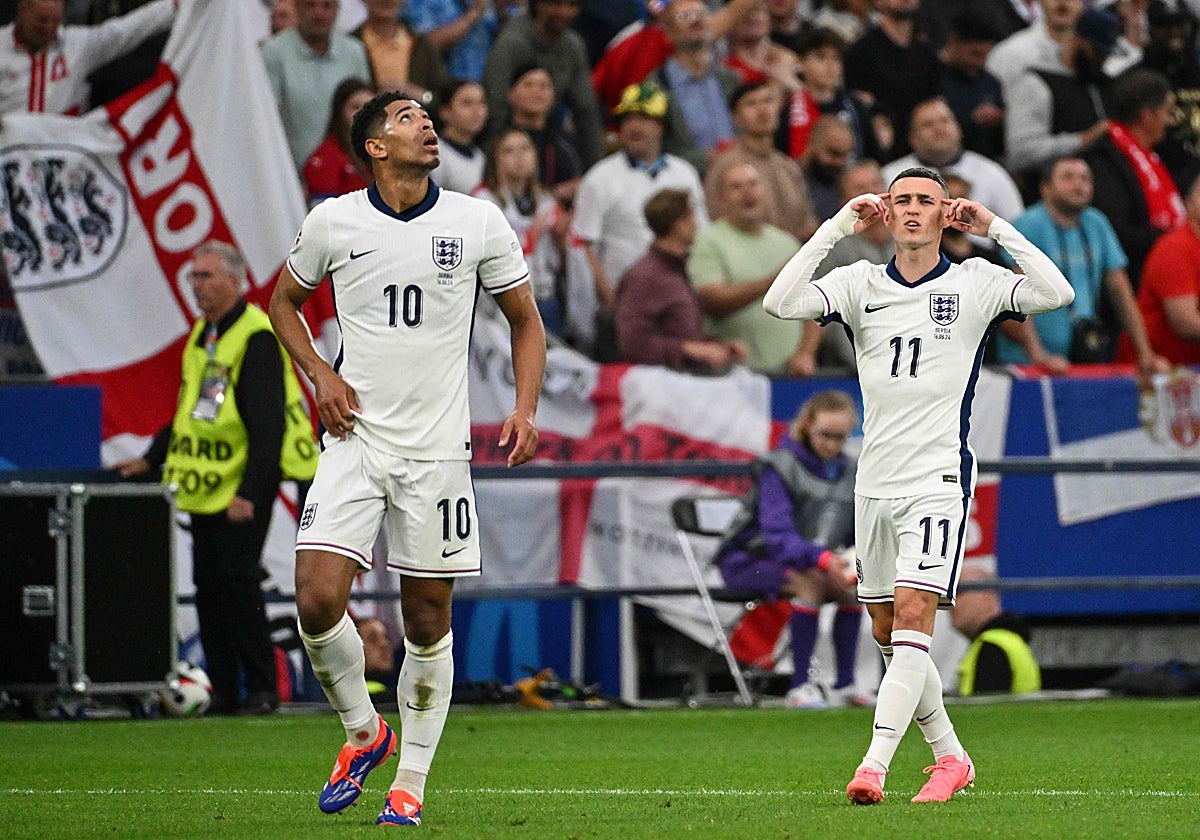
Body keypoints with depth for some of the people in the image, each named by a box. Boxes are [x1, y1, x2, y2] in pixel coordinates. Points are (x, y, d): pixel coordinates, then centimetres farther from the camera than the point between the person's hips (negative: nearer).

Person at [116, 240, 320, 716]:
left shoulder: (256, 338, -13)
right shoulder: (202, 336, 15)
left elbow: (267, 425, -17)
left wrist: (250, 493, -21)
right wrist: (151, 459, 21)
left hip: (243, 487, -9)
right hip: (206, 487, 9)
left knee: (237, 583, -10)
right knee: (208, 587, 7)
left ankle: (261, 689, -2)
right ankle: (223, 691, 11)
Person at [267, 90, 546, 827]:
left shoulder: (479, 224, 0)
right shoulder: (332, 222, 1)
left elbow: (526, 323, 10)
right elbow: (284, 300, 19)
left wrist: (525, 411, -4)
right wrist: (319, 373, 2)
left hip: (438, 449, 0)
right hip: (355, 440, 0)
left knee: (428, 620, 2)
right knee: (318, 597, -13)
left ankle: (411, 782, 15)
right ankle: (364, 732, 12)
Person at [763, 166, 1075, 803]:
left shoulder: (974, 282, 1)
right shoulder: (860, 283, 7)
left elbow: (1056, 293, -14)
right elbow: (781, 302, -8)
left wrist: (994, 227, -12)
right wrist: (838, 227, -7)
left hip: (939, 481, -5)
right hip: (875, 483, 5)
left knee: (912, 618, -17)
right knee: (886, 633, 9)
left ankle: (873, 768, -24)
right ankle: (950, 757, 25)